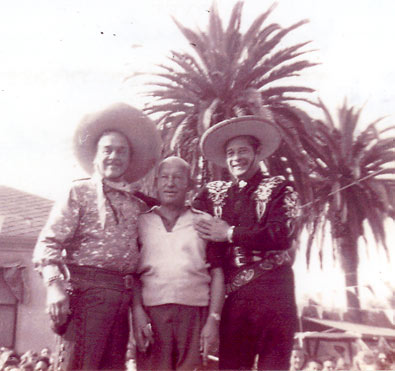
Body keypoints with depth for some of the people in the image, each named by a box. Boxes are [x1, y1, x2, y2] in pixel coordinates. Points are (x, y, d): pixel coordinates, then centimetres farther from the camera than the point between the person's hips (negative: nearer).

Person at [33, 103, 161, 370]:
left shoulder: (139, 206, 17)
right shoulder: (79, 193, 4)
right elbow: (48, 243, -4)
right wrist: (54, 286, -16)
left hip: (123, 296, 5)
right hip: (86, 289, -5)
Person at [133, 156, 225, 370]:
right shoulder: (141, 223, 13)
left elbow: (217, 273, 8)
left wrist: (213, 319, -1)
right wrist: (137, 313, -4)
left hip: (195, 314, 0)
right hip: (151, 313, 0)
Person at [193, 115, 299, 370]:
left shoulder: (279, 188, 5)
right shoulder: (214, 192, 17)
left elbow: (282, 234, -9)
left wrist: (229, 234, -6)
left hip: (272, 287, -3)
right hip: (232, 292, 4)